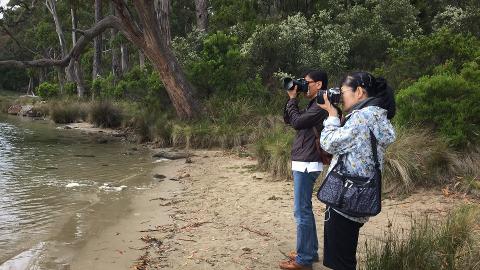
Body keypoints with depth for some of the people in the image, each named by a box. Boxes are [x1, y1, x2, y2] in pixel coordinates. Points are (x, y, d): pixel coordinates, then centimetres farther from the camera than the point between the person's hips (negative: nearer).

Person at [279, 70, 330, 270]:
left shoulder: (320, 107, -14)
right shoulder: (313, 106, 17)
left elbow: (297, 122, -19)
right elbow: (287, 119, 19)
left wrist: (293, 98, -7)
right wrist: (291, 98, 8)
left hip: (307, 164, -10)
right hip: (302, 163, 10)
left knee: (302, 212, -7)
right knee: (305, 210, 16)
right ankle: (311, 251, 26)